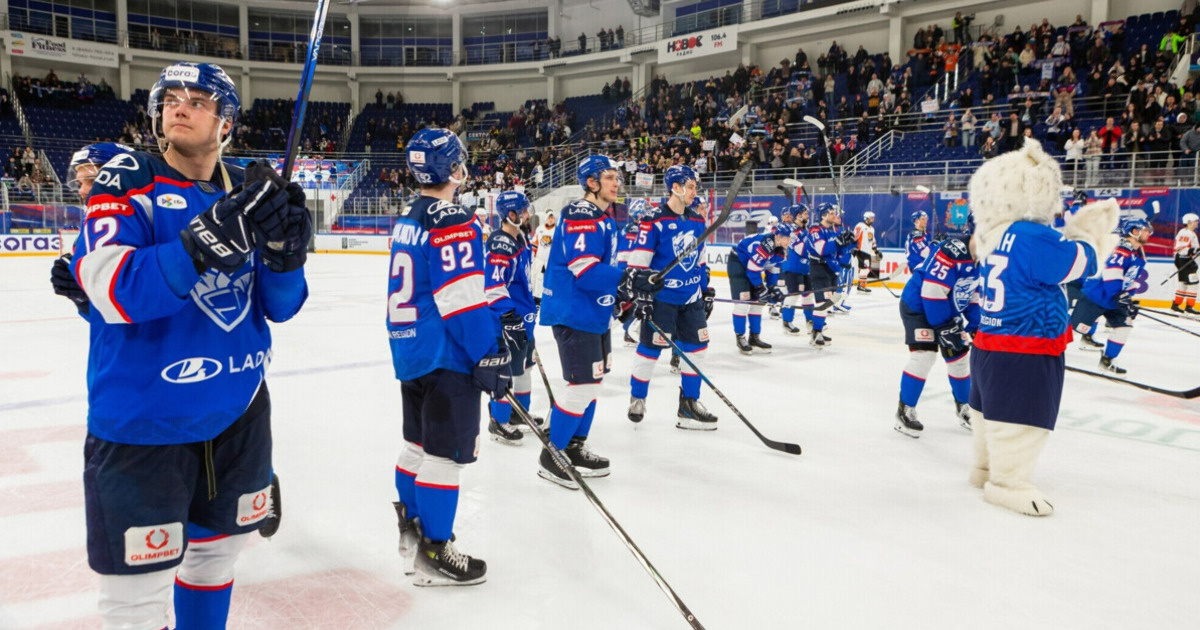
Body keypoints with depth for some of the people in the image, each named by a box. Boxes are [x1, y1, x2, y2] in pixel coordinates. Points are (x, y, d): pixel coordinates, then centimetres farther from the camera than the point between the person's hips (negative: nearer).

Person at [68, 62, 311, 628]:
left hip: (239, 412, 5)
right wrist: (212, 236, -34)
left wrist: (284, 249, -16)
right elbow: (114, 290, -23)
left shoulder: (249, 192, 6)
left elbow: (278, 306, 4)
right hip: (142, 426, -4)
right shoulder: (128, 182, -7)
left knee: (216, 556, 21)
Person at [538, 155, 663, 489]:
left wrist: (631, 296, 13)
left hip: (596, 314, 11)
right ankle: (551, 458, 4)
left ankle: (575, 448, 30)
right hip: (573, 314, -11)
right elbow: (584, 269, -27)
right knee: (582, 387, -9)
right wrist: (628, 279, -35)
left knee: (592, 383, 17)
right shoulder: (580, 215, -16)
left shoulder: (604, 219, 16)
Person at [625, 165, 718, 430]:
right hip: (661, 297, -7)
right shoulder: (654, 220, -13)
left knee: (696, 348, 6)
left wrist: (705, 289, 19)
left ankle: (689, 403, 17)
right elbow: (638, 260, -13)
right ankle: (637, 398, 22)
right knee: (651, 348, 1)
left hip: (690, 298, 7)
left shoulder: (697, 221, 10)